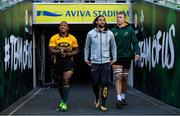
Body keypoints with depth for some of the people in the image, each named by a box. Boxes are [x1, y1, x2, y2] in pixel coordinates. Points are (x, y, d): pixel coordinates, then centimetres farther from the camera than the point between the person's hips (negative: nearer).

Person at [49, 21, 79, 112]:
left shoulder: (72, 38, 2)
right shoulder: (54, 38, -1)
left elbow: (76, 50, 7)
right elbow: (51, 50, -8)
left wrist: (69, 54, -13)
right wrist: (61, 50, -23)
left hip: (68, 62, -2)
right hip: (58, 62, 2)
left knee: (66, 81, -15)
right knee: (59, 82, 13)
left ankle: (64, 103, -15)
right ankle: (63, 100, 33)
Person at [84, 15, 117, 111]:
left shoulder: (110, 33, 3)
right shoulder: (91, 33, 1)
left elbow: (113, 47, 14)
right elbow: (87, 47, 11)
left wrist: (114, 58, 11)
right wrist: (86, 59, 10)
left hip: (106, 62, 0)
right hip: (94, 62, 0)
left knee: (104, 83, -6)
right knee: (95, 83, 6)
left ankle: (103, 104, 2)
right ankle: (97, 98, 35)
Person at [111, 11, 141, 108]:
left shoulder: (130, 30, 2)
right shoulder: (113, 30, 5)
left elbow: (135, 42, -2)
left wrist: (137, 53, -15)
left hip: (127, 57, 0)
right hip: (117, 58, 0)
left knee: (124, 78, 11)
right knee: (118, 77, -9)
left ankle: (123, 97, 24)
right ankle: (119, 98, -13)